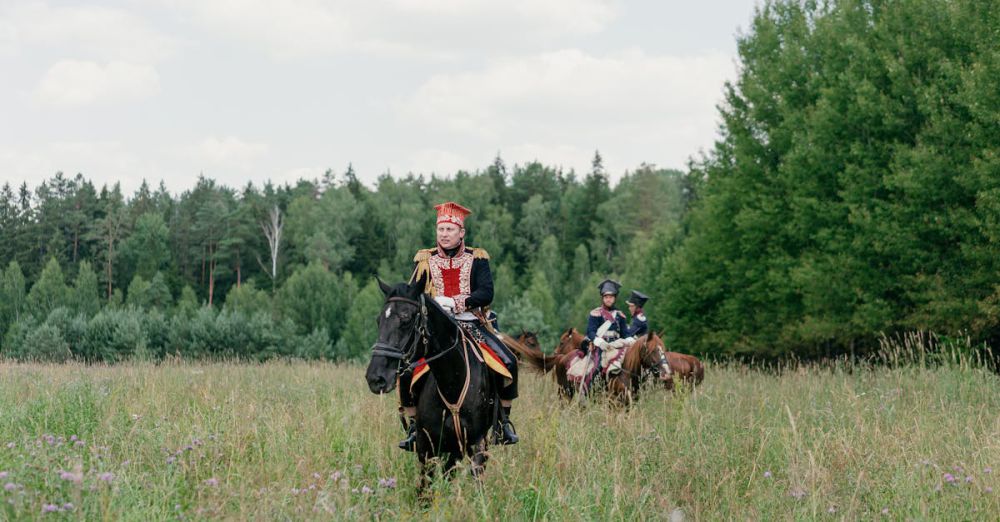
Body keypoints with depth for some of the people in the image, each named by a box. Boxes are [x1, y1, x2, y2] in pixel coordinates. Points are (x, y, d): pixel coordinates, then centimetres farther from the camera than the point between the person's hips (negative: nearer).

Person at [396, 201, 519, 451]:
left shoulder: (477, 259, 6)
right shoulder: (424, 259, 9)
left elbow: (486, 293, -7)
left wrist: (455, 302, -21)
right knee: (406, 369, -21)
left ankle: (504, 421, -1)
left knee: (508, 362, -19)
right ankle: (412, 426, -5)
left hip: (471, 326, 0)